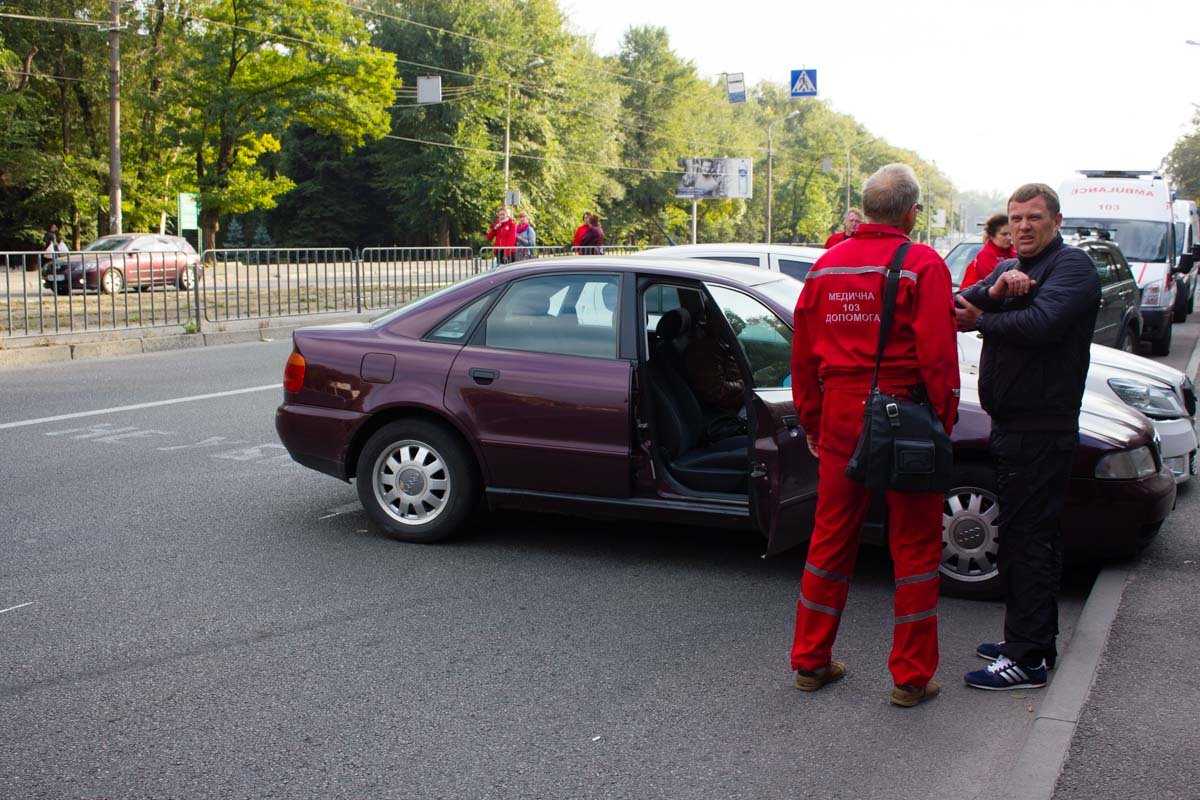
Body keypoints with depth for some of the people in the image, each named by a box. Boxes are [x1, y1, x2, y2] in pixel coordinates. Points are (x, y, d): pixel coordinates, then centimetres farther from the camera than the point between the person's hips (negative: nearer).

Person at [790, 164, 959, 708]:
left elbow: (803, 355, 11)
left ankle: (810, 662, 22)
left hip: (840, 418, 5)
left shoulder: (827, 265, 7)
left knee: (830, 539, 14)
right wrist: (944, 420, -3)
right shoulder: (923, 265, -9)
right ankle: (911, 677, 13)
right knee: (914, 547, 6)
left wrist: (811, 422, 19)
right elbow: (938, 355, -14)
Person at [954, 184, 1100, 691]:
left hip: (1041, 428, -9)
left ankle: (1026, 659, -3)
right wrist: (994, 291, -16)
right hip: (1011, 423, 9)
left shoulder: (1072, 266, -8)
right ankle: (1034, 640, 28)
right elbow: (957, 309, 3)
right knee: (1028, 535, 16)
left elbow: (1042, 324, -27)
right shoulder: (1008, 269, 19)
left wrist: (982, 321, -15)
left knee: (1026, 538, -8)